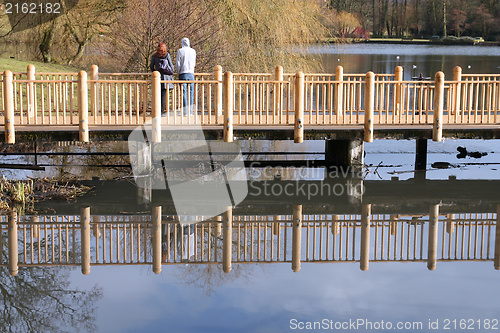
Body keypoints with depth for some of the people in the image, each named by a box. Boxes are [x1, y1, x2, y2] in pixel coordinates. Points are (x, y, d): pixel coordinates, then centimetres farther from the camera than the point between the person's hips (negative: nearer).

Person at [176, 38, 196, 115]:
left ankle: (185, 112, -6)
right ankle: (190, 111, 6)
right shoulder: (193, 51, 6)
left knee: (184, 92, -2)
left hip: (183, 73, -3)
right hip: (191, 73, 3)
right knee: (191, 92, 6)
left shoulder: (180, 51, -3)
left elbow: (177, 64, -3)